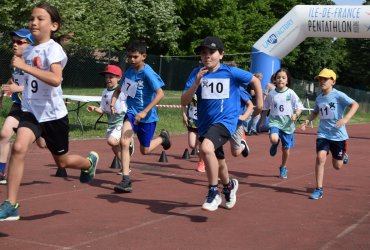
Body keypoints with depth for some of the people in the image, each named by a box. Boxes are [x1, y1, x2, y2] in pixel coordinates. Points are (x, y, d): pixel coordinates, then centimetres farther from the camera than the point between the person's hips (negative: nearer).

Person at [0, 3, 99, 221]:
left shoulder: (53, 49, -15)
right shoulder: (28, 50, 6)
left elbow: (56, 79, -35)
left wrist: (25, 67, -38)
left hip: (53, 114, -4)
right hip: (31, 111, 4)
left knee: (62, 161, 12)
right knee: (19, 147, -22)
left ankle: (90, 162, 48)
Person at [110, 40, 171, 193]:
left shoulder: (147, 73, -19)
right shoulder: (129, 71, 1)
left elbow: (160, 93, -27)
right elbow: (119, 89, 16)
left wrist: (144, 112, -31)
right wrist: (113, 103, -4)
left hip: (147, 116, -4)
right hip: (131, 113, 4)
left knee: (145, 150, 9)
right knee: (124, 142, -18)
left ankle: (162, 138, 41)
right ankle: (126, 180, -10)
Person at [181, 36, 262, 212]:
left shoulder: (231, 72, -7)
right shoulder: (197, 73, -3)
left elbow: (255, 80, 9)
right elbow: (184, 101, -10)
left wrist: (259, 103, 11)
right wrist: (197, 82, -22)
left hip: (226, 120, -4)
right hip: (205, 123, 5)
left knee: (206, 147, -32)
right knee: (218, 162, 21)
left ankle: (213, 193, -17)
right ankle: (229, 185, 53)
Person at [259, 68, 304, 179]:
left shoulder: (291, 93, -5)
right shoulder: (271, 94, 0)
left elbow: (299, 107, -1)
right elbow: (265, 108, 11)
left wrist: (296, 115, -21)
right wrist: (262, 121, 12)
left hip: (287, 124, 0)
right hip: (275, 121, 0)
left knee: (286, 149, 8)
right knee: (274, 139, -31)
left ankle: (283, 168, 33)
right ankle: (275, 144, 8)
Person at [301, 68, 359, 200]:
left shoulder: (338, 95, -12)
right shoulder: (318, 98, 6)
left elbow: (355, 104, -19)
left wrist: (345, 119, -32)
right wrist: (307, 121, 5)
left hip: (338, 134, -3)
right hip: (323, 133, 3)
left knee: (337, 166, 8)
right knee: (320, 157, -18)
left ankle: (343, 155, 45)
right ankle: (319, 190, -10)